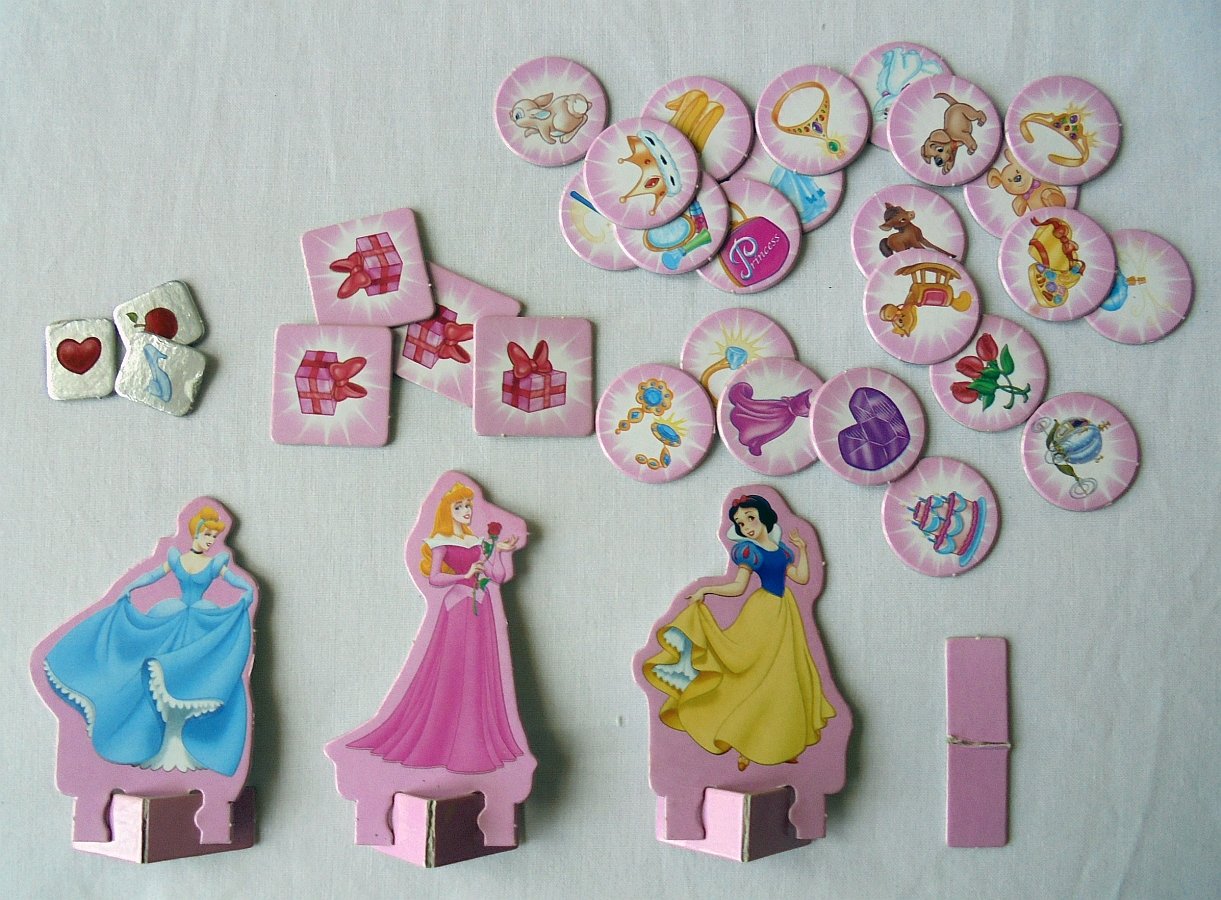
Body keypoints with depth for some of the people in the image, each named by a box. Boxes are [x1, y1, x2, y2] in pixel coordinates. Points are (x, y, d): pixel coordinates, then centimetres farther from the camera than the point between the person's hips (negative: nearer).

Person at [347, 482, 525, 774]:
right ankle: (446, 743, 2)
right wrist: (465, 575, -20)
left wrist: (503, 551, -3)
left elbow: (497, 576, 9)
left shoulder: (476, 542, 15)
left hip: (480, 611, 6)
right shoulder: (442, 541, -1)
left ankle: (476, 741, 12)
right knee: (453, 675, -5)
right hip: (458, 610, -6)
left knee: (479, 676, 6)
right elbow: (433, 578, -12)